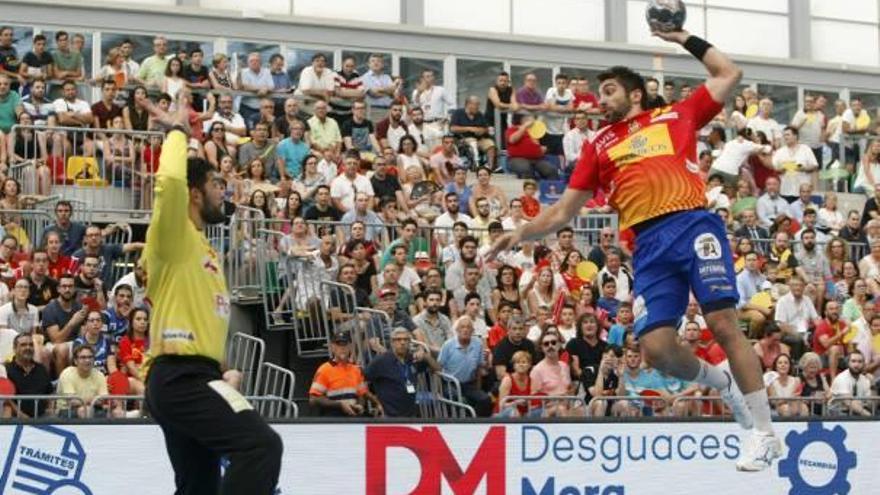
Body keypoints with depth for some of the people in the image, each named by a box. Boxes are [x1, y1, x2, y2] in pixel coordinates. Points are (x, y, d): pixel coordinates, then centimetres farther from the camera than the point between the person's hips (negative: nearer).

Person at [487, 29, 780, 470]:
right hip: (650, 244, 3)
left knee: (723, 324, -14)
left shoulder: (676, 117, 19)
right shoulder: (599, 147, 25)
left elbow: (729, 75, 21)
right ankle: (720, 382, 20)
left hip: (694, 224, -3)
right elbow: (564, 211, 23)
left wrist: (686, 40, 24)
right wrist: (522, 233, 10)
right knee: (656, 347, -12)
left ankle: (764, 433, -6)